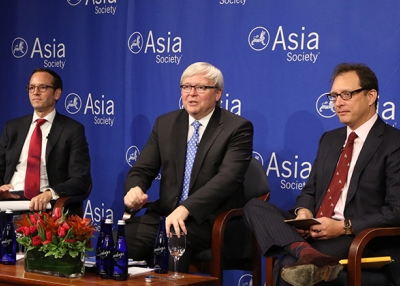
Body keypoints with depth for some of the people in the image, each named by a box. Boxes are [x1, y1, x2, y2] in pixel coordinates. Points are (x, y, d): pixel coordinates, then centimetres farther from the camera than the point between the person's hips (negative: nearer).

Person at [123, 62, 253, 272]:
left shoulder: (237, 128, -3)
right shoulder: (165, 124, 13)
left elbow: (228, 177, -17)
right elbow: (142, 169, 12)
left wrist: (185, 209, -29)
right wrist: (135, 189, -14)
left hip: (213, 221, -4)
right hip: (165, 213, 4)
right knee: (122, 238, -25)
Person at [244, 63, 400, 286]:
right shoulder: (329, 139, 19)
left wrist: (344, 227, -20)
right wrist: (304, 212, -6)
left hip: (359, 237, -8)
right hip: (317, 230, 9)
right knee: (255, 207, -20)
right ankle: (306, 253, -38)